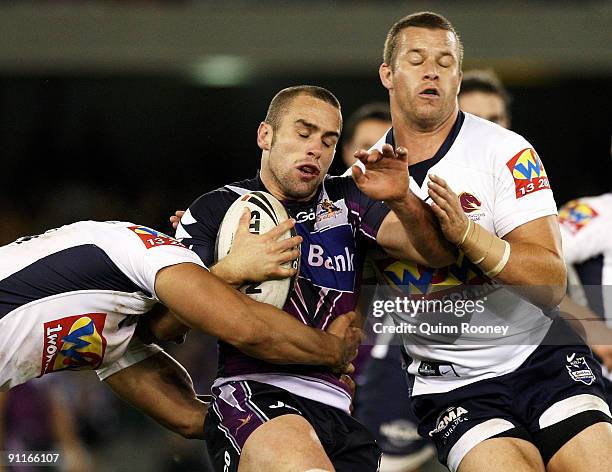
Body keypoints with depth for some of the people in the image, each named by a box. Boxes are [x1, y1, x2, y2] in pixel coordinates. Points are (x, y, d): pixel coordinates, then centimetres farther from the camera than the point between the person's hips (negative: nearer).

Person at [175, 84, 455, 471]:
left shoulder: (346, 201, 20)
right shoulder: (216, 210, 12)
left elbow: (439, 252, 7)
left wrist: (402, 200, -13)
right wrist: (231, 271, -13)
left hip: (342, 407, 6)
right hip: (256, 393, -6)